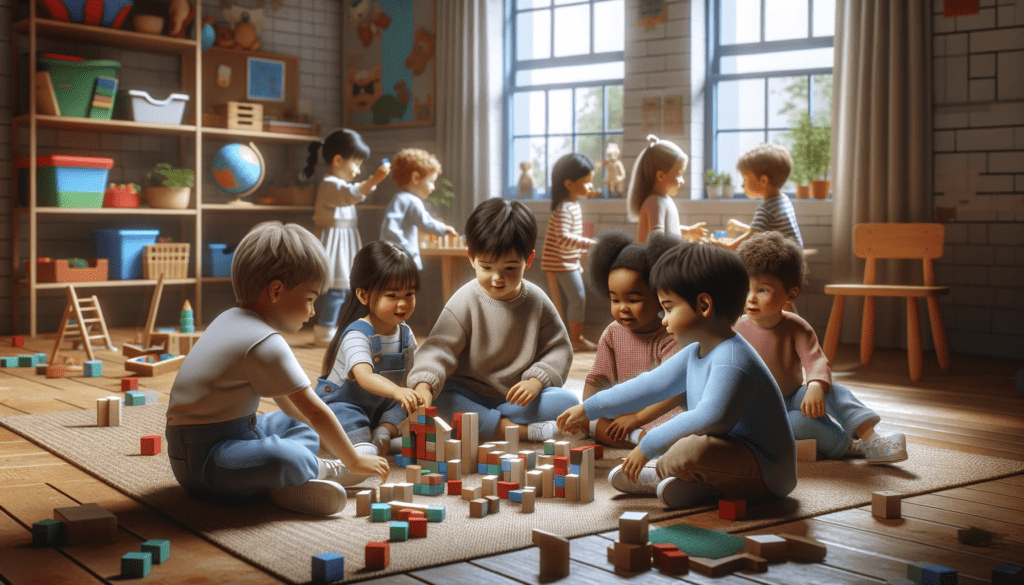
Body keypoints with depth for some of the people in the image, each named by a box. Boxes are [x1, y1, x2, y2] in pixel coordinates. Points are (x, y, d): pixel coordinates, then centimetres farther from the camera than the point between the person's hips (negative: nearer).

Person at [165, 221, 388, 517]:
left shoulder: (232, 319, 13)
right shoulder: (264, 344, -20)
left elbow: (286, 398, 24)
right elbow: (315, 411, -15)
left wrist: (321, 432, 27)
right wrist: (353, 461, -5)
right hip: (200, 459, -12)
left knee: (302, 430, 25)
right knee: (289, 459, -39)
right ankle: (313, 470, -6)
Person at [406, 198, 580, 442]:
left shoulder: (536, 301, -1)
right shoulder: (465, 301, -9)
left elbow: (558, 349, 3)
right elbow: (439, 348, -16)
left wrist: (536, 381, -15)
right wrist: (424, 385, -35)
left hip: (519, 398, 2)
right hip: (470, 393, -1)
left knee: (569, 402, -23)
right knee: (439, 399, -32)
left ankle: (479, 420, -22)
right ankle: (522, 431, -30)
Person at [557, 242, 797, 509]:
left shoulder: (731, 360, -25)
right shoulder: (695, 353, 9)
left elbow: (710, 418, -36)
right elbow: (652, 383, 18)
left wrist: (648, 446, -28)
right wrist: (590, 409, 22)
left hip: (766, 474, -11)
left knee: (695, 448, -36)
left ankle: (655, 473, -6)